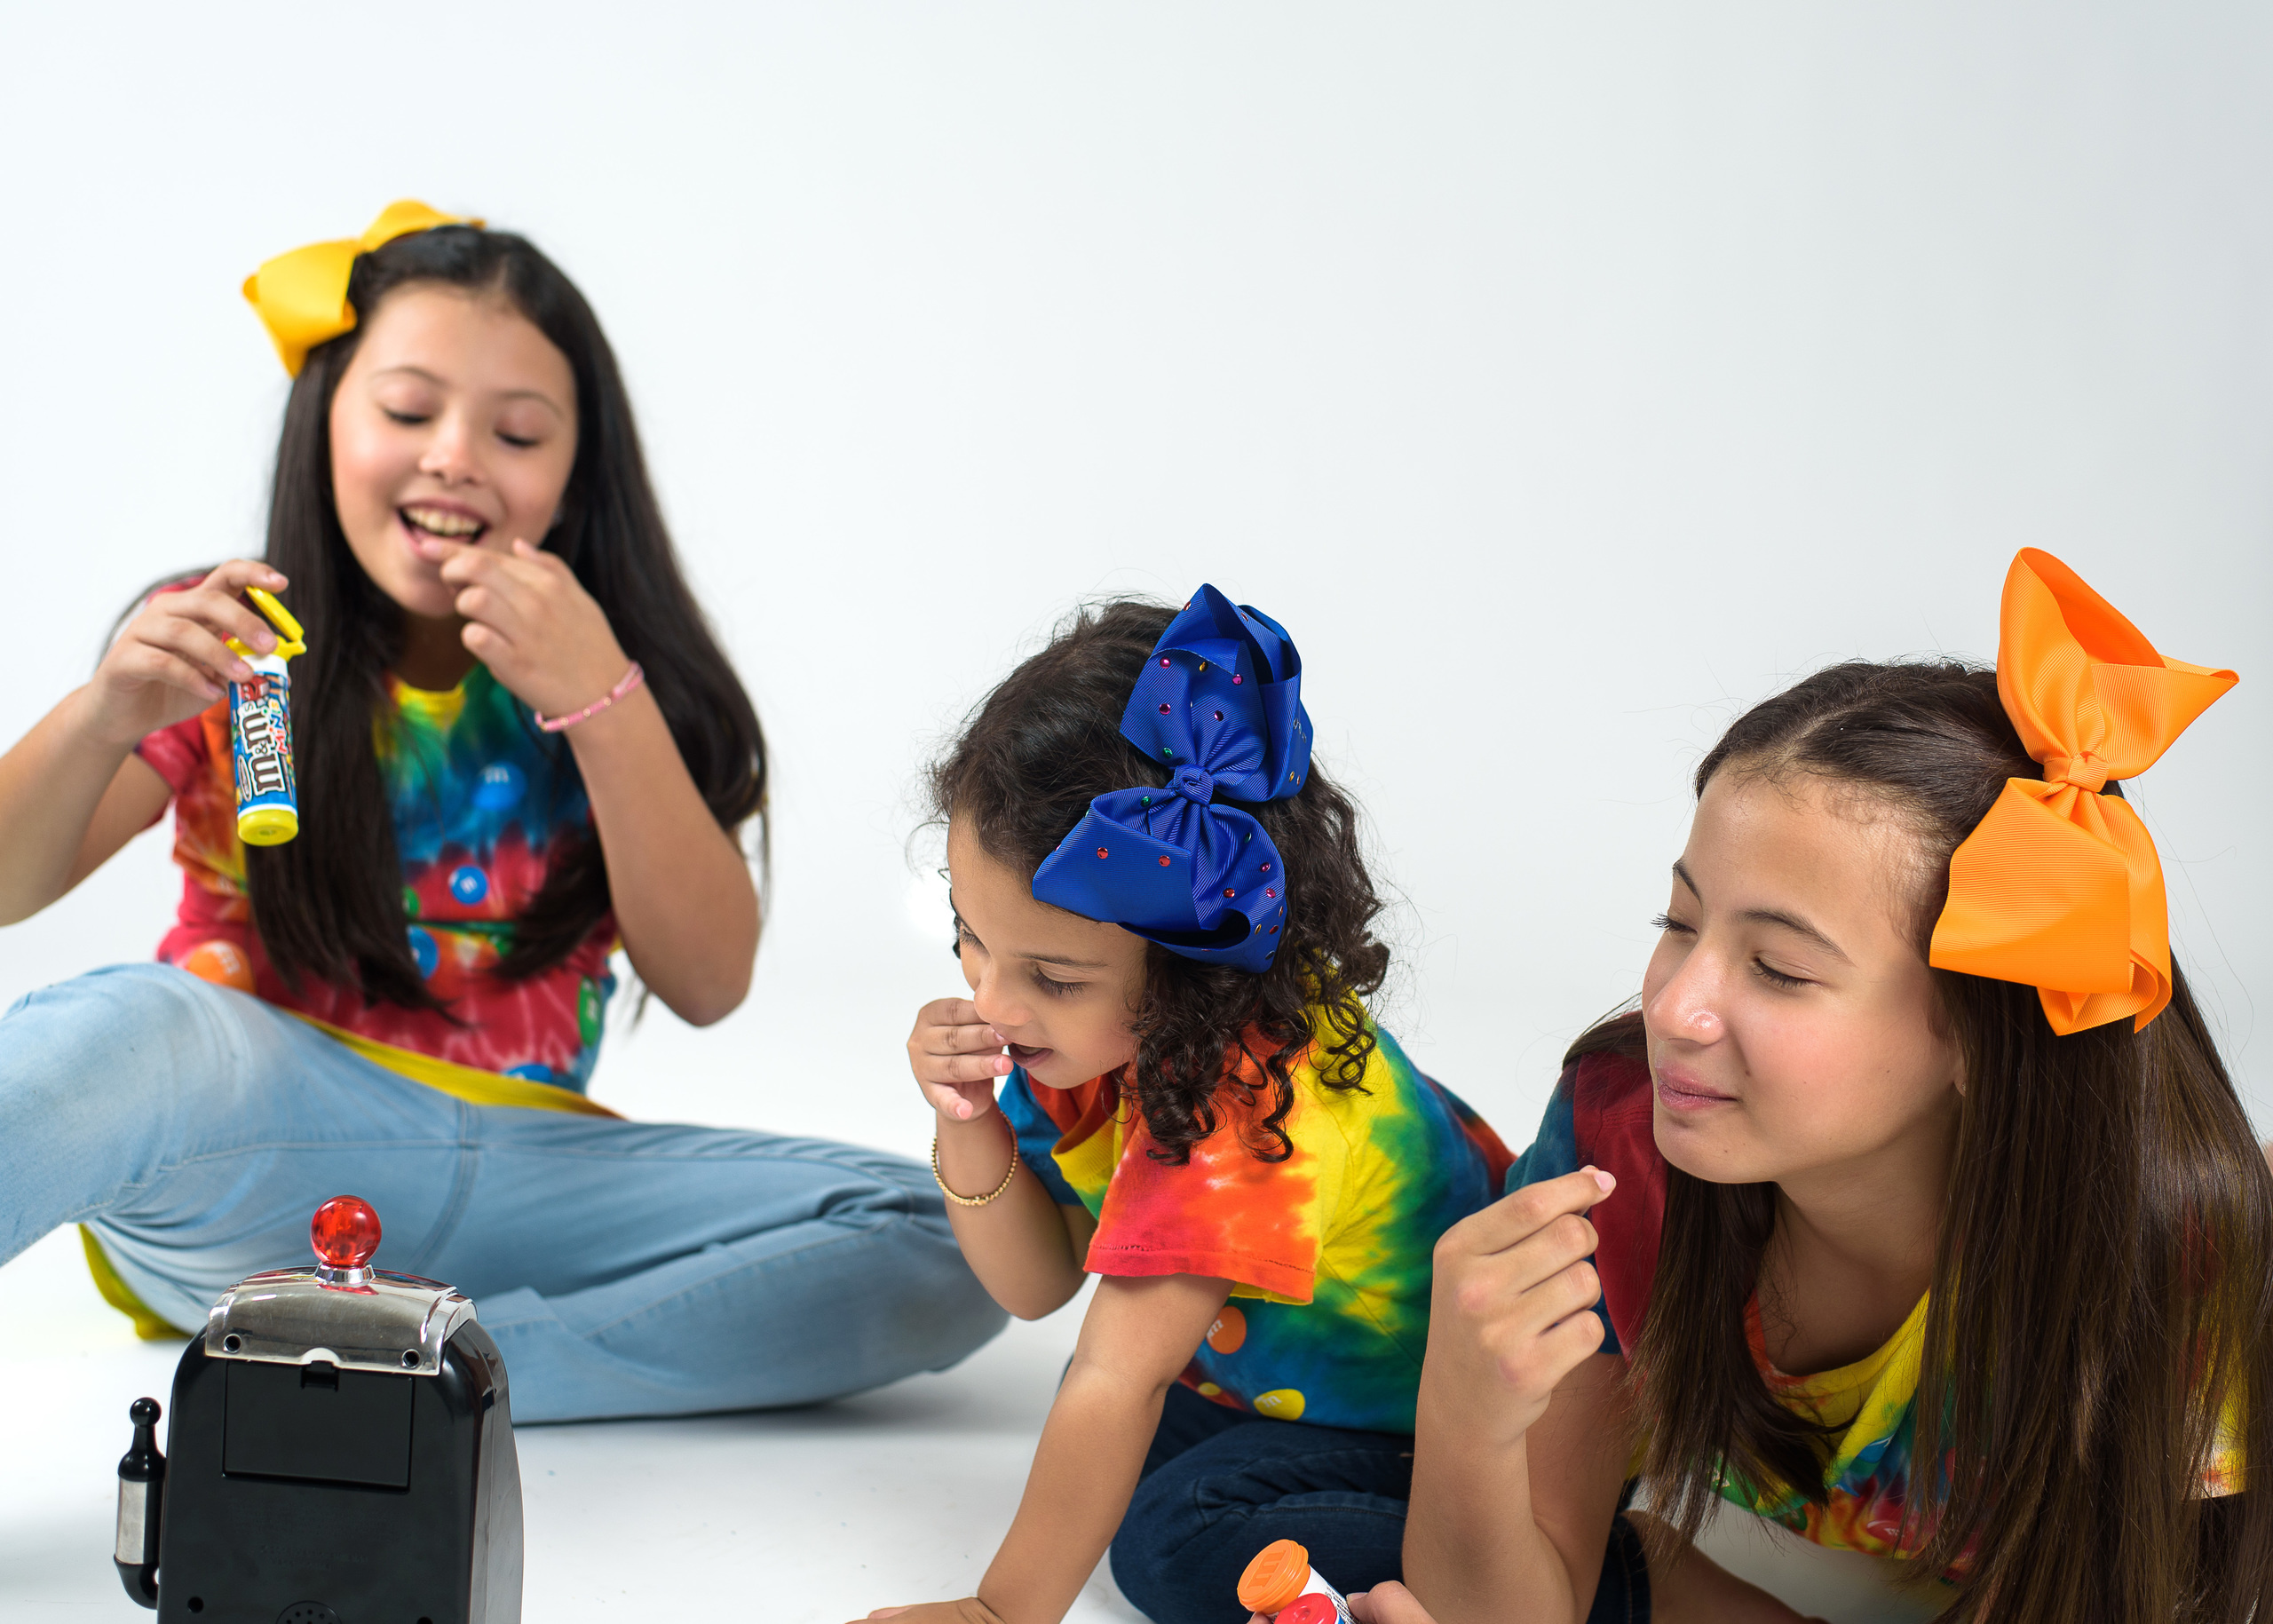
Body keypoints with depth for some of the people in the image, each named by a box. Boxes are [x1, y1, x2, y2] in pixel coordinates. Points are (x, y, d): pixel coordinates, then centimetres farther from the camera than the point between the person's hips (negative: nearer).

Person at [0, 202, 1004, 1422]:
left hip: (514, 1171, 3)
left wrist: (600, 702, -18)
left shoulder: (604, 674, 4)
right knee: (126, 1030, -37)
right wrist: (105, 716, -28)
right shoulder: (229, 646, 1)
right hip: (254, 1153, -2)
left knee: (948, 1245, -21)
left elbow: (707, 985, -6)